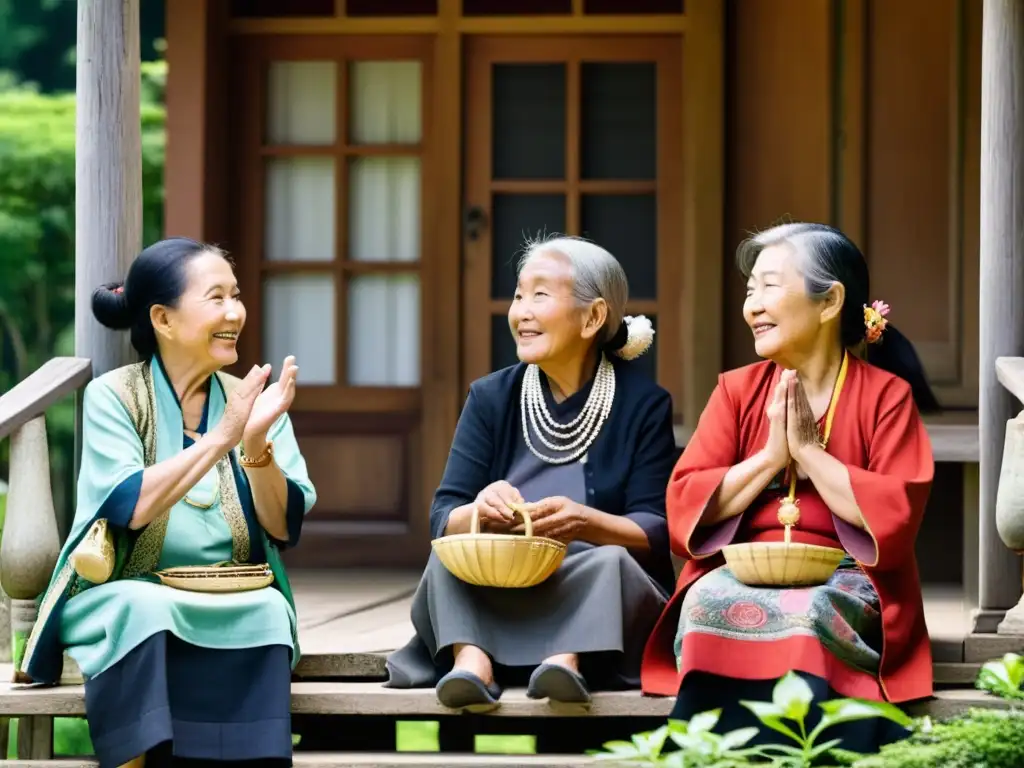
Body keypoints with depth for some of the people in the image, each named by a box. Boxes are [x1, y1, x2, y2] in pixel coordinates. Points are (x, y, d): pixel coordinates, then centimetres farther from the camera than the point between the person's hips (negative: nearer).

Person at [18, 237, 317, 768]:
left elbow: (283, 528, -1)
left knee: (267, 614, -31)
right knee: (146, 608, -36)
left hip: (236, 604, 2)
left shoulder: (253, 400, 7)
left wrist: (257, 443, -16)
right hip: (125, 599, -2)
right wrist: (219, 438, -22)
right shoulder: (113, 397, -2)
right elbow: (131, 507, -18)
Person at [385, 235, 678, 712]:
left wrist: (586, 524, -29)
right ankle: (472, 657, -49)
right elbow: (443, 519, 0)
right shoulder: (491, 397, 10)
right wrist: (480, 512, -24)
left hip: (596, 600, -2)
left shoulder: (643, 404, 2)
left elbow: (655, 533, -8)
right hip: (497, 597, 2)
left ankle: (568, 658, -54)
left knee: (609, 563, -32)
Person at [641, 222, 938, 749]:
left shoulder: (886, 395, 6)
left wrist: (808, 451, -7)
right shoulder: (737, 391, 15)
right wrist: (770, 457, -6)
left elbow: (897, 516, -7)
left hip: (843, 581, -2)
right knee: (711, 606, -32)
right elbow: (684, 507, 5)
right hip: (739, 574, 2)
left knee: (803, 615, -36)